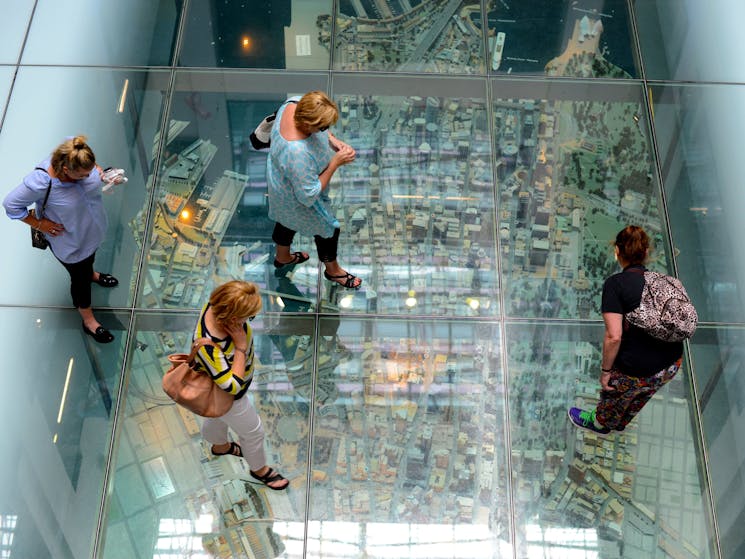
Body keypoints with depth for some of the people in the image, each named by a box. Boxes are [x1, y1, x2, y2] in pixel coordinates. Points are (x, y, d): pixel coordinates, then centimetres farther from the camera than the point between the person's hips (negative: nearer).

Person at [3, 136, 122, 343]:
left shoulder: (78, 160, -26)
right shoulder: (40, 183, -41)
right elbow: (11, 204, -26)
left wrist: (100, 173, -15)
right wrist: (39, 224, -21)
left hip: (93, 228, 5)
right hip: (70, 243, -5)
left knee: (90, 257, 36)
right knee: (80, 279, 17)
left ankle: (91, 273, 71)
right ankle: (88, 320, 42)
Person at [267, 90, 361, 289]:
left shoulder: (294, 104, -26)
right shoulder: (297, 153, -48)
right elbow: (308, 196, -33)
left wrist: (332, 140, -17)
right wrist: (335, 163, -33)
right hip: (296, 199, -7)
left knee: (287, 220, 34)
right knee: (328, 227, 20)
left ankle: (282, 257, 64)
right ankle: (332, 270, 49)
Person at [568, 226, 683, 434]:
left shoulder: (615, 284, -15)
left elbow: (613, 337, -23)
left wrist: (605, 370, -10)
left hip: (637, 371, -5)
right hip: (672, 366, 5)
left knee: (614, 395, 29)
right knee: (640, 396, 35)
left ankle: (600, 423, 58)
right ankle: (620, 423, 63)